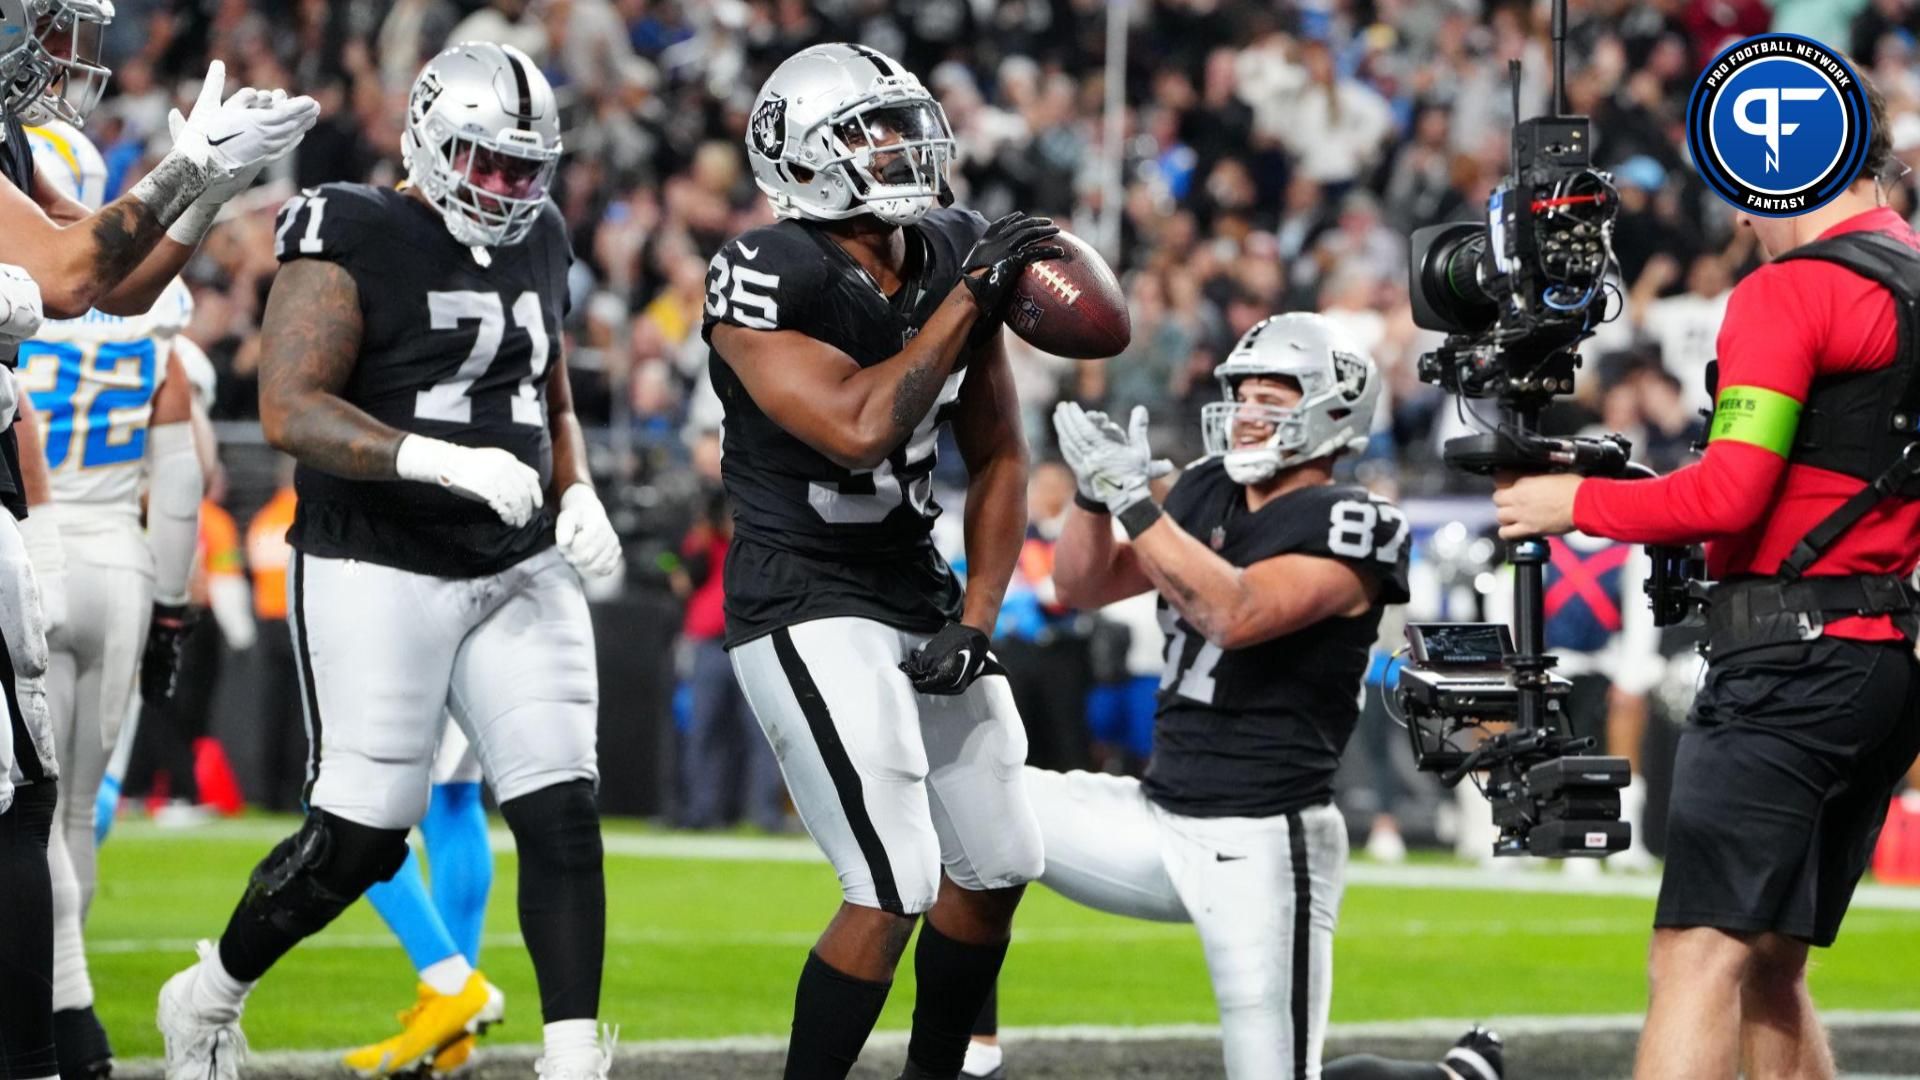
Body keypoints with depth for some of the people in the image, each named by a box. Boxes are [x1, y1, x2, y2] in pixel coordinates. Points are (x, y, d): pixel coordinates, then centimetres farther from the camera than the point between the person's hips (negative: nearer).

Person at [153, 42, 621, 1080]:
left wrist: (577, 495, 4)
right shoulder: (350, 241, -11)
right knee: (358, 836, -2)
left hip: (518, 573, 6)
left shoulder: (537, 245, 12)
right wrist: (444, 462, -31)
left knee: (561, 816, -6)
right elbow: (290, 412, -20)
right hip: (379, 574, -6)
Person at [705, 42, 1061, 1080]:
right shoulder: (766, 278, -19)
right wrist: (967, 298, -24)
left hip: (918, 590, 8)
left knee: (997, 867, 14)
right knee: (895, 890, -16)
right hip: (805, 604, -8)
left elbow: (998, 459, 7)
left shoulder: (956, 257, 1)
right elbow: (858, 429, -31)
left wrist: (974, 621, -3)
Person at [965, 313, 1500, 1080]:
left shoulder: (1344, 528, -13)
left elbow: (1236, 615, -28)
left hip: (1261, 844, -7)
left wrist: (1132, 498, -29)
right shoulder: (1208, 496, 9)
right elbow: (1082, 588, 10)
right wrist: (1094, 493, -9)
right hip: (1159, 817, 7)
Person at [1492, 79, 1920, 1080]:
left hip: (1794, 658, -9)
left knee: (1700, 959, -15)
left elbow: (1730, 494, -16)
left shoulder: (1791, 290, -9)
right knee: (1769, 970, 13)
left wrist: (1578, 503, -3)